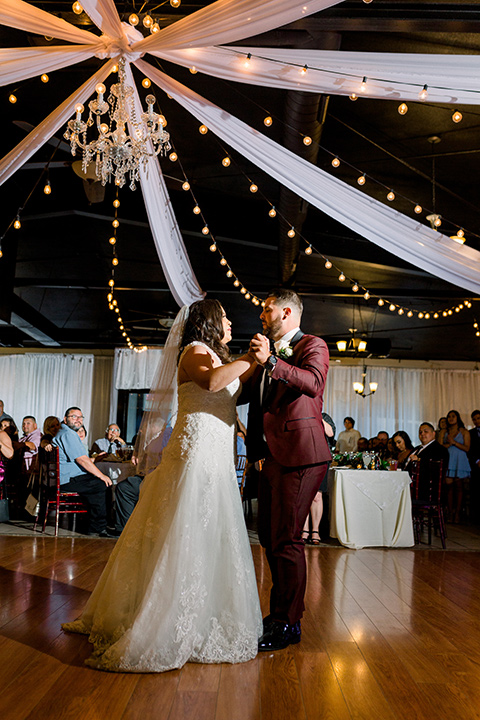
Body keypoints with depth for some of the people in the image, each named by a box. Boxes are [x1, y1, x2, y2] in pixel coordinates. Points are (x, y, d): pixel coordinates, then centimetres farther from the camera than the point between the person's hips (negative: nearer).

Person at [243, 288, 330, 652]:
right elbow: (245, 393, 29)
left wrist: (272, 361, -38)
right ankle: (282, 611, 30)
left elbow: (312, 381, -25)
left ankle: (288, 624, 7)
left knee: (286, 538, -6)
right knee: (269, 536, 15)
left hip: (300, 455, -9)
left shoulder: (312, 345, -3)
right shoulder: (270, 352, 21)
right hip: (273, 456, 9)